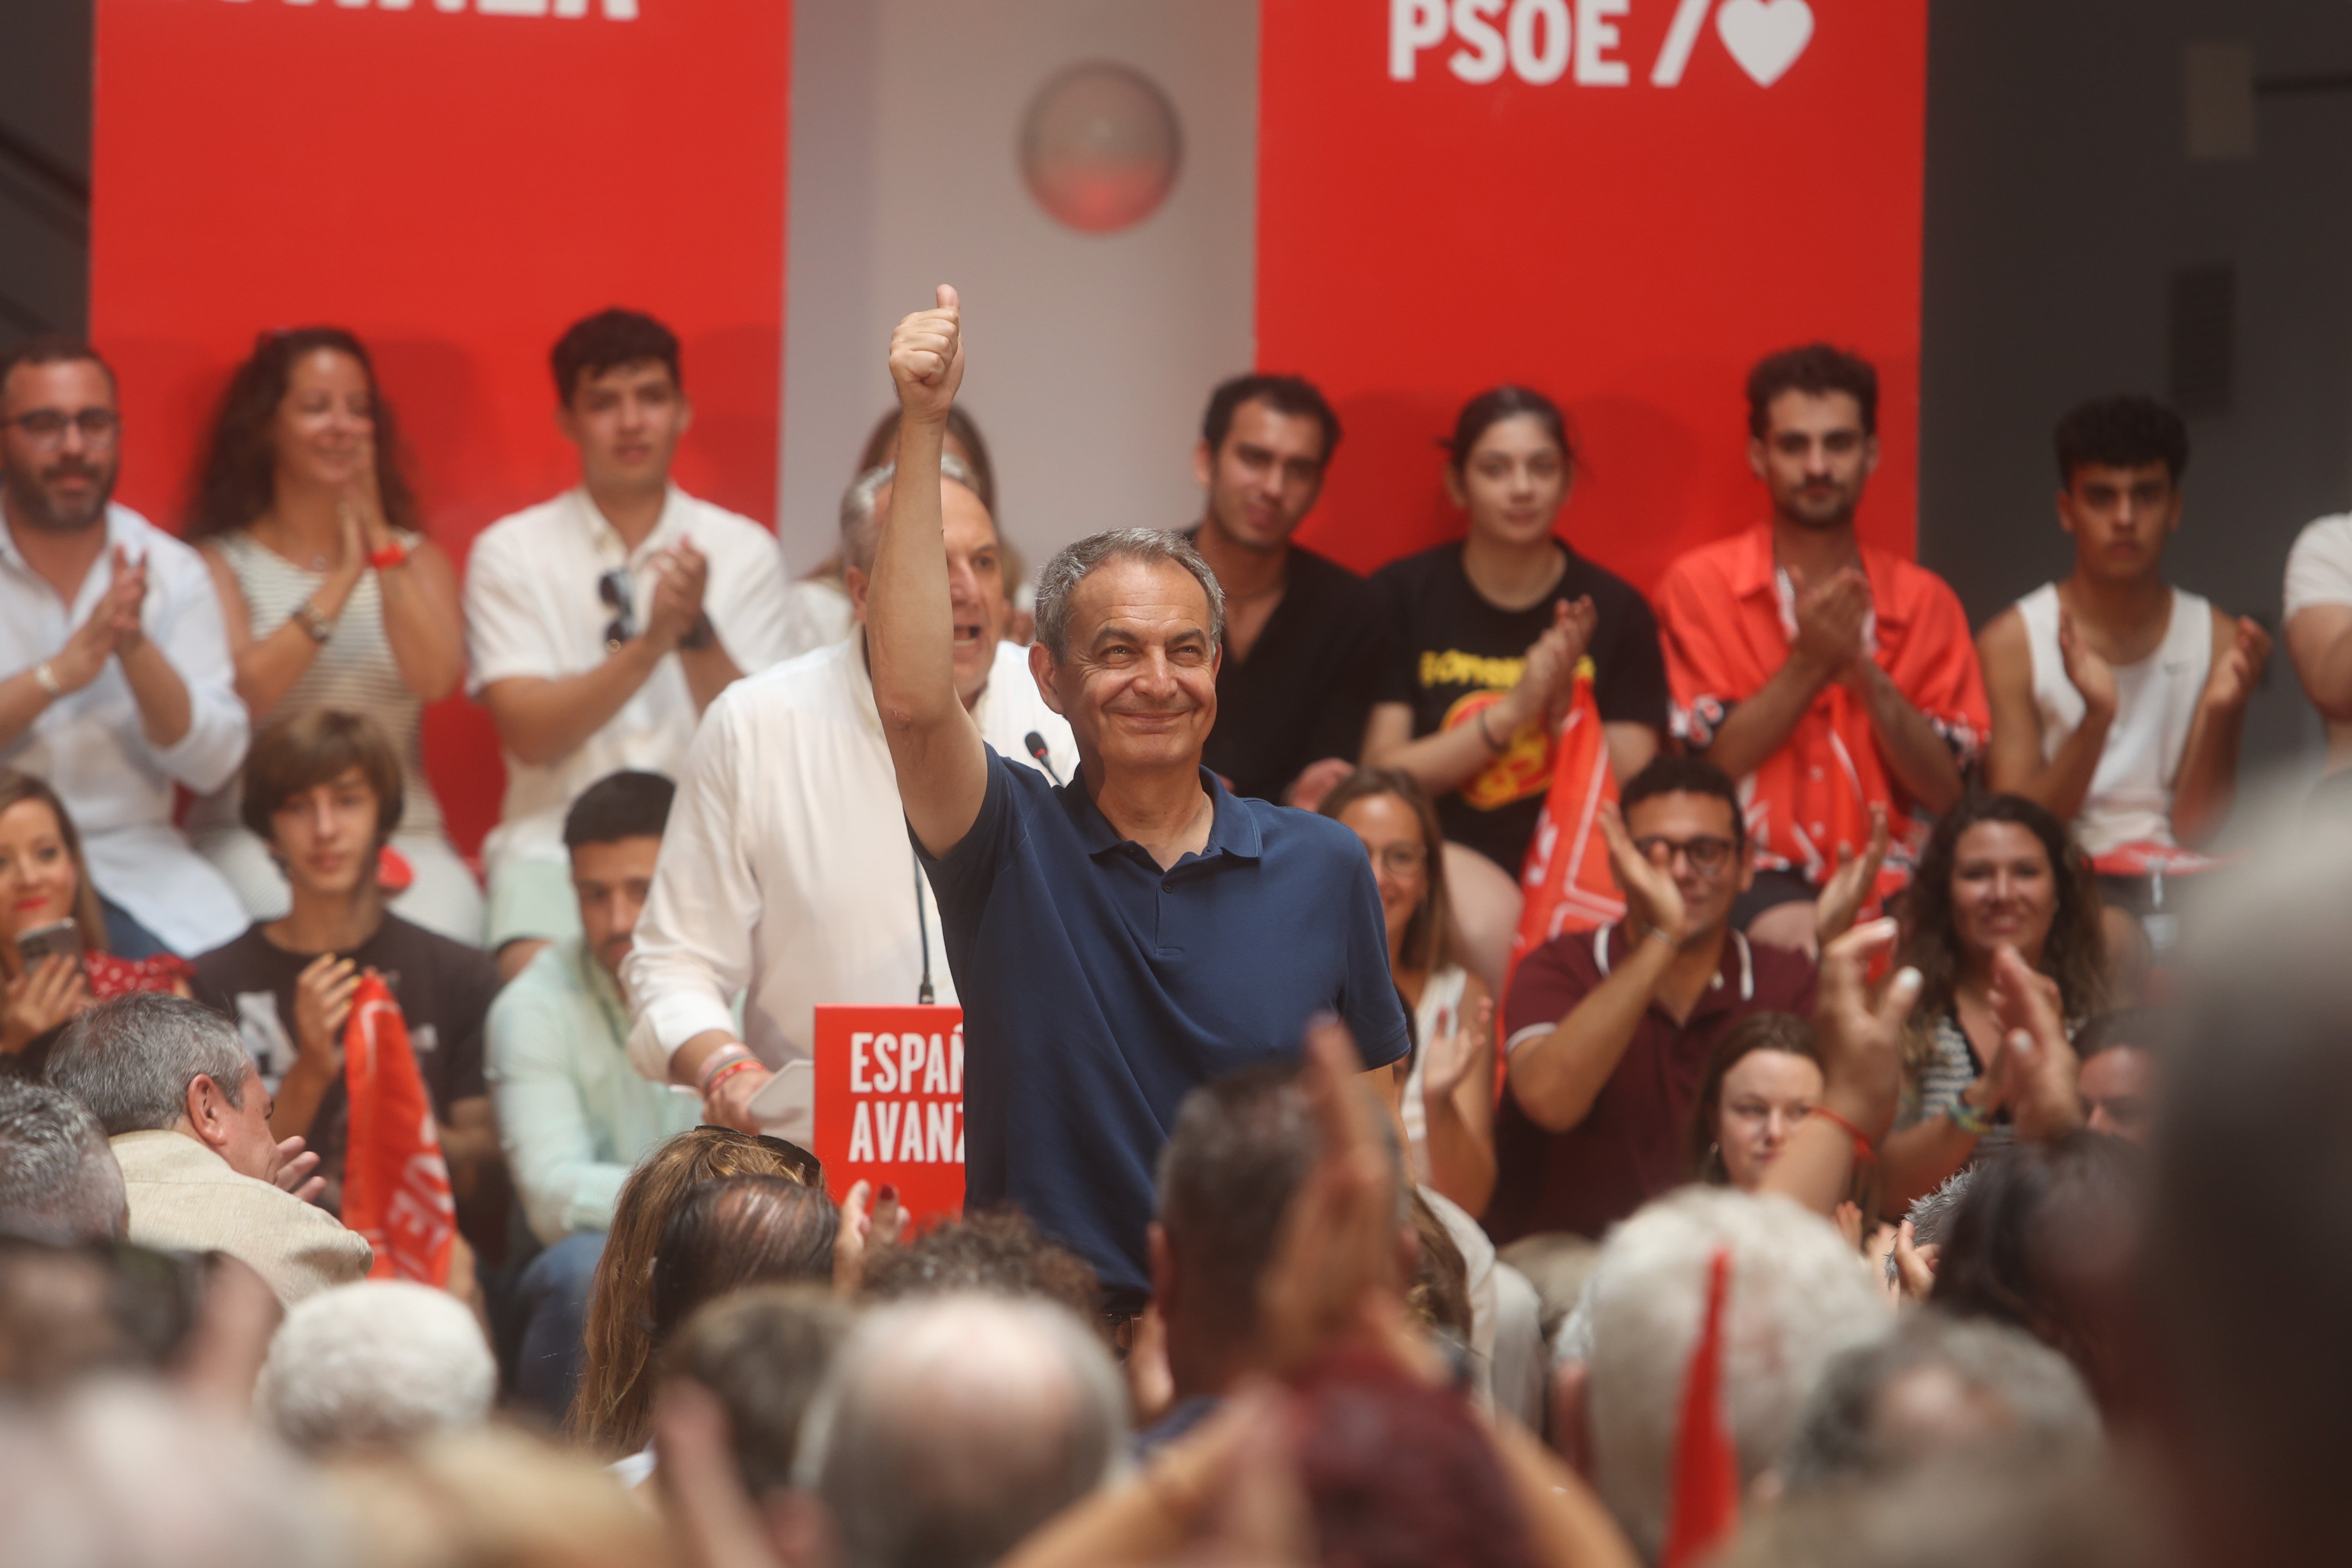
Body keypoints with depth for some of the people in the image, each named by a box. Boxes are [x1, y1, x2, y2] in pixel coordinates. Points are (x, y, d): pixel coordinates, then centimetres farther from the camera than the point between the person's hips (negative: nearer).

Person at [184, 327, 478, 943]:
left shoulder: (415, 557, 16)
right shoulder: (222, 562, 7)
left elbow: (437, 678, -4)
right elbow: (240, 697, -10)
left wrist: (379, 539, -3)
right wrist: (341, 579, -9)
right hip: (254, 838, -2)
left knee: (440, 936, -30)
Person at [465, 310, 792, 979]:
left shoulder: (744, 551, 8)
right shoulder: (510, 552, 5)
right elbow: (530, 734, -7)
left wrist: (698, 631, -17)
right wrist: (651, 643, -18)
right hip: (557, 840, -1)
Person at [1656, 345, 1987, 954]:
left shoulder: (1925, 601, 9)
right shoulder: (1699, 585, 3)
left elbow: (1945, 791, 2)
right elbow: (1709, 767, -4)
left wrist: (1866, 672, -12)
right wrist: (1809, 663, -13)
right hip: (1756, 874, -3)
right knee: (1795, 940, -36)